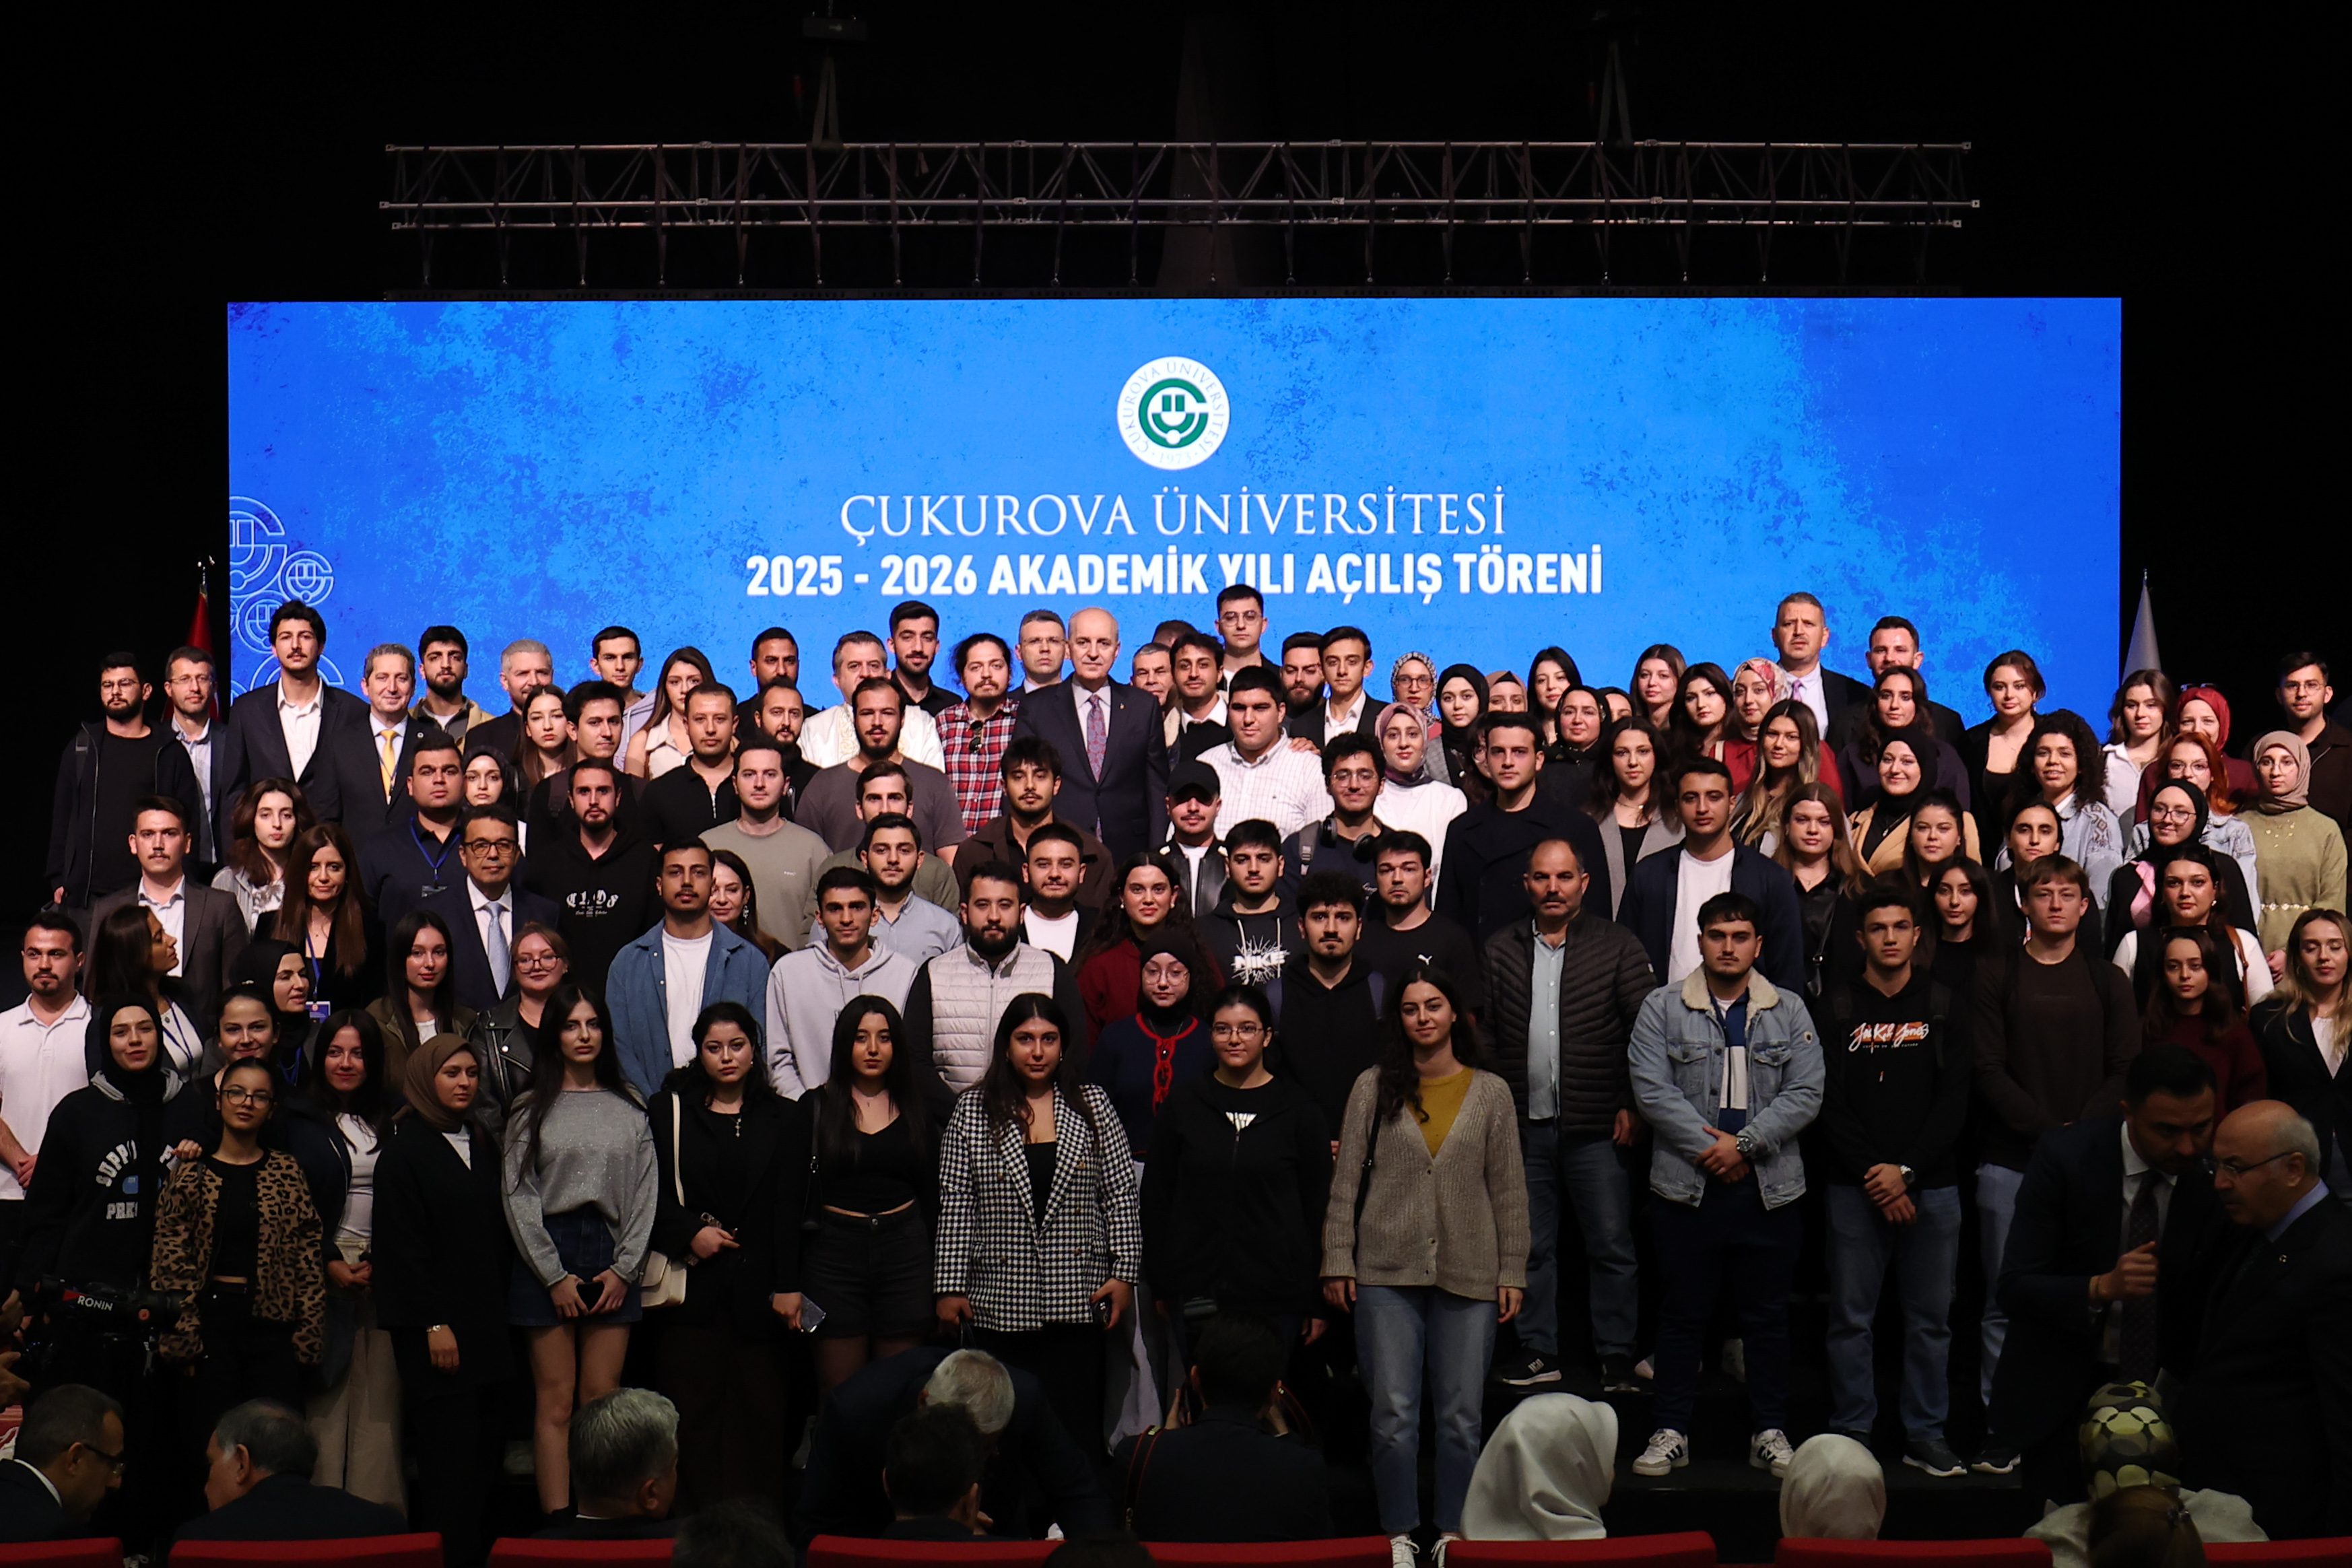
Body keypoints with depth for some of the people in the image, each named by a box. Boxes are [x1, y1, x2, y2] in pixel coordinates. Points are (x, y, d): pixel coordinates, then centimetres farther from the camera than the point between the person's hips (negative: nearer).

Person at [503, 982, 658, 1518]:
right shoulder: (531, 1110, 5)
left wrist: (625, 1268, -3)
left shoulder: (629, 1108, 10)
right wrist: (555, 1276, -6)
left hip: (612, 1258, 2)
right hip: (547, 1257, -2)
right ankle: (556, 1523, -2)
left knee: (602, 1401, 1)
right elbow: (519, 1198, 0)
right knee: (555, 1402, -2)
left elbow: (645, 1194, 7)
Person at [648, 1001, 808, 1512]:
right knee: (693, 1407, -2)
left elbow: (789, 1207, 3)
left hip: (758, 1283, 0)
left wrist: (787, 1285, -5)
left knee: (758, 1409, 0)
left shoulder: (785, 1119, 9)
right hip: (692, 1283, 0)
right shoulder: (669, 1111, 9)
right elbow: (652, 1192, 4)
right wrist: (690, 1233, -11)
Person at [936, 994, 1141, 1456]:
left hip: (1078, 1300, 0)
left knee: (1077, 1426, -2)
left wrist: (1125, 1274, 0)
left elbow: (1120, 1196, 6)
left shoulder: (1093, 1107, 7)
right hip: (1000, 1304, 0)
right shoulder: (972, 1114, 5)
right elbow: (955, 1208, 3)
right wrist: (949, 1288, -1)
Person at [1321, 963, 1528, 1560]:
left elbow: (1509, 1189, 7)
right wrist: (1337, 1260, 0)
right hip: (1387, 1271, -1)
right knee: (1394, 1413, 0)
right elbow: (1345, 1180, 5)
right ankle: (1399, 1533, 12)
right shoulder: (1373, 1087, 3)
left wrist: (1512, 1271, 3)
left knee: (1461, 1415, 4)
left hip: (1469, 1275, 1)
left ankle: (1455, 1531, 18)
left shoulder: (1490, 1092, 6)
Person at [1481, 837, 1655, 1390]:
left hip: (1597, 1126, -2)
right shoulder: (1500, 950, 9)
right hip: (1524, 1126, 3)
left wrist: (1632, 1105, -6)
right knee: (1530, 1246, 9)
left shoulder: (1617, 946, 2)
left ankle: (1617, 1355, 10)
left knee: (1612, 1246, 2)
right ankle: (1537, 1351, 18)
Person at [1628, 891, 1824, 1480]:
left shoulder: (1790, 1012, 7)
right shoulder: (1662, 1008, 3)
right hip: (1685, 1188, -1)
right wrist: (1706, 1147, -13)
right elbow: (1652, 1089, -5)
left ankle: (1770, 1431, 18)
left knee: (1767, 1316, 8)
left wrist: (1744, 1144, -13)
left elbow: (1805, 1094, -1)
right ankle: (1671, 1432, 13)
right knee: (1682, 1314, 5)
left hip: (1768, 1188, 1)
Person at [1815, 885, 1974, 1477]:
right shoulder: (1836, 1007, 4)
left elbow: (1955, 1101, 2)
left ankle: (1926, 1434, 12)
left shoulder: (1946, 1006, 7)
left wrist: (1904, 1169, -9)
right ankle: (1852, 1433, 8)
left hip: (1931, 1183, 1)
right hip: (1854, 1185, -1)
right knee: (1851, 1316, 1)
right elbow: (1829, 1101, -1)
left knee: (1931, 1317, 4)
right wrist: (1872, 1174, -10)